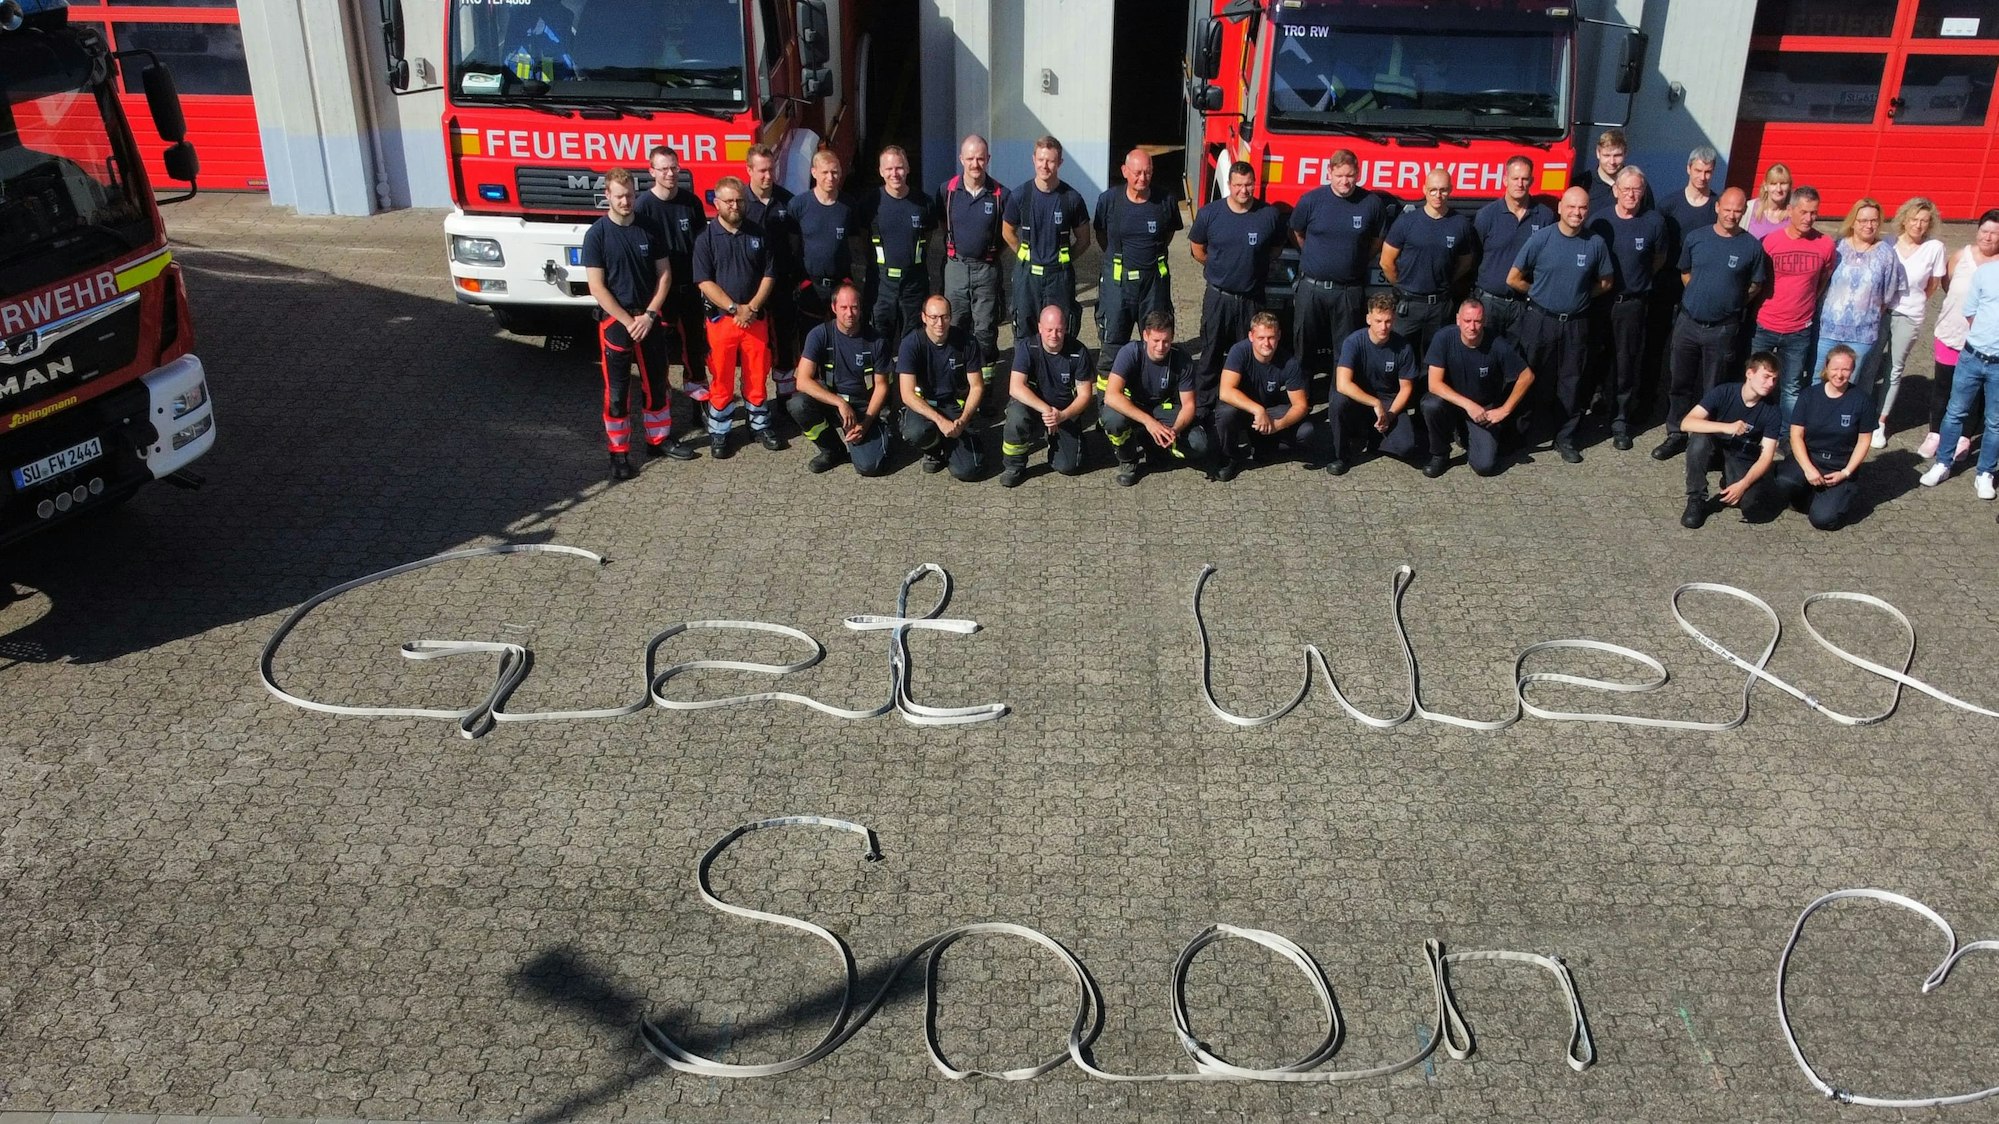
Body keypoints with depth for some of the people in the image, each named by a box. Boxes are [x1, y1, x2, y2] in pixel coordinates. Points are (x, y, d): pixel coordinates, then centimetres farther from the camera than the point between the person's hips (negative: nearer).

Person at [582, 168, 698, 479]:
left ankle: (660, 439, 28)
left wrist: (649, 315, -8)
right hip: (615, 321, -4)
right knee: (617, 390, 2)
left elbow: (664, 274, 3)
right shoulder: (596, 235, -9)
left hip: (650, 319, 4)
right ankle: (619, 452, 9)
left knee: (656, 383, 13)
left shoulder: (649, 229, 2)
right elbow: (597, 286, -11)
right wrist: (628, 321, -15)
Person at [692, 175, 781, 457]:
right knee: (721, 378, 4)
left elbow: (769, 275, 4)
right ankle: (718, 433, 13)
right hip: (721, 320, -2)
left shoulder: (758, 235, 6)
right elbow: (705, 282, -9)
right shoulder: (706, 239, -3)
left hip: (756, 318, 2)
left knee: (757, 375, 9)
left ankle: (760, 425, 23)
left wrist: (752, 308, -9)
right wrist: (734, 309, -17)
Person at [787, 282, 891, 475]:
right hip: (829, 400, 1)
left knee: (869, 466, -23)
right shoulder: (820, 334, -10)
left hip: (864, 407, -1)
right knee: (797, 404, -32)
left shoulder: (874, 340, -7)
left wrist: (865, 423, -14)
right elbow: (803, 381, -18)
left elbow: (881, 385, -1)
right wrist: (840, 403, -29)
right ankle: (833, 450, -4)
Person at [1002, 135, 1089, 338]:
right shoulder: (1020, 196, -2)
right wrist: (1026, 256, 9)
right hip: (1027, 275, 1)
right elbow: (1007, 232, 13)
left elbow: (1083, 240, 7)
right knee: (1024, 332, 6)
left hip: (1060, 276, -1)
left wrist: (1064, 259, 3)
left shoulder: (1072, 198, -4)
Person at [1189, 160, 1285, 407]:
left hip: (1252, 298, 0)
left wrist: (1254, 267, 7)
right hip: (1218, 297, 0)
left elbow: (1276, 249, 11)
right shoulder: (1210, 213, -6)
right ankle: (1204, 404, 18)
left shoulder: (1270, 215, -7)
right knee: (1211, 353, 8)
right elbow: (1197, 248, 9)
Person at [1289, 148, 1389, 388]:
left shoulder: (1373, 203, -4)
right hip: (1312, 286, 0)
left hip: (1349, 289, 0)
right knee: (1304, 346, 8)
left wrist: (1358, 263, 7)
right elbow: (1297, 234, 11)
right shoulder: (1311, 200, -5)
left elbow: (1377, 241, 10)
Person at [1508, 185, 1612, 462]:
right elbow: (1514, 279, -3)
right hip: (1540, 321, -2)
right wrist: (1541, 293, 5)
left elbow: (1604, 283, 10)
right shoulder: (1540, 239, -9)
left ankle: (1566, 438, 19)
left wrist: (1579, 295, 4)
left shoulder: (1595, 244, -4)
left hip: (1575, 323, 2)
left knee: (1572, 382, 8)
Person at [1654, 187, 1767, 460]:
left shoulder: (1751, 246, -7)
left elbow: (1756, 284, 5)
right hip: (1688, 322, 2)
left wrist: (1732, 303, 2)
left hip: (1722, 329, -2)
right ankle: (1676, 435, 23)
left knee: (1711, 390, 8)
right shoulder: (1696, 238, -1)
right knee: (1680, 383, 10)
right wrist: (1699, 296, 9)